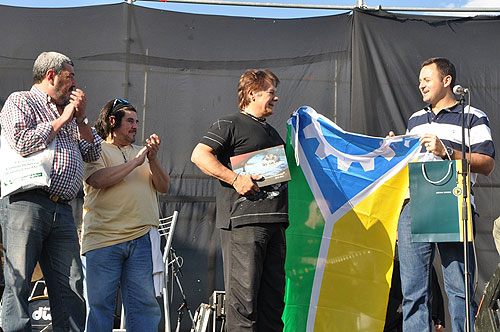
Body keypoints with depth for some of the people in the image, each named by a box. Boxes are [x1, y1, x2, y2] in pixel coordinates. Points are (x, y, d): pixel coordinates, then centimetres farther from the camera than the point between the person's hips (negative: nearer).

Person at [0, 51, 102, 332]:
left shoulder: (68, 111, 29)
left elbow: (93, 153, 24)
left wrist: (81, 118, 12)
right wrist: (61, 121, -1)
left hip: (63, 211, 7)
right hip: (28, 203, -7)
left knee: (71, 287, -2)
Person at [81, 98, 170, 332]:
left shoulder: (141, 152, 24)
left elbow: (163, 187, 15)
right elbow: (98, 180, -11)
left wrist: (153, 159, -2)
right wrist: (135, 162, -7)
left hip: (141, 238, 4)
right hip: (103, 240, -4)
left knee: (144, 303, -2)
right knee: (99, 302, -4)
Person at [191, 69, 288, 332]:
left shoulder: (272, 132, 27)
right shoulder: (230, 124, 1)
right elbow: (199, 155, -11)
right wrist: (235, 178, -18)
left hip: (275, 220, 8)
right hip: (243, 220, -8)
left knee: (274, 294, 8)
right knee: (244, 292, -11)